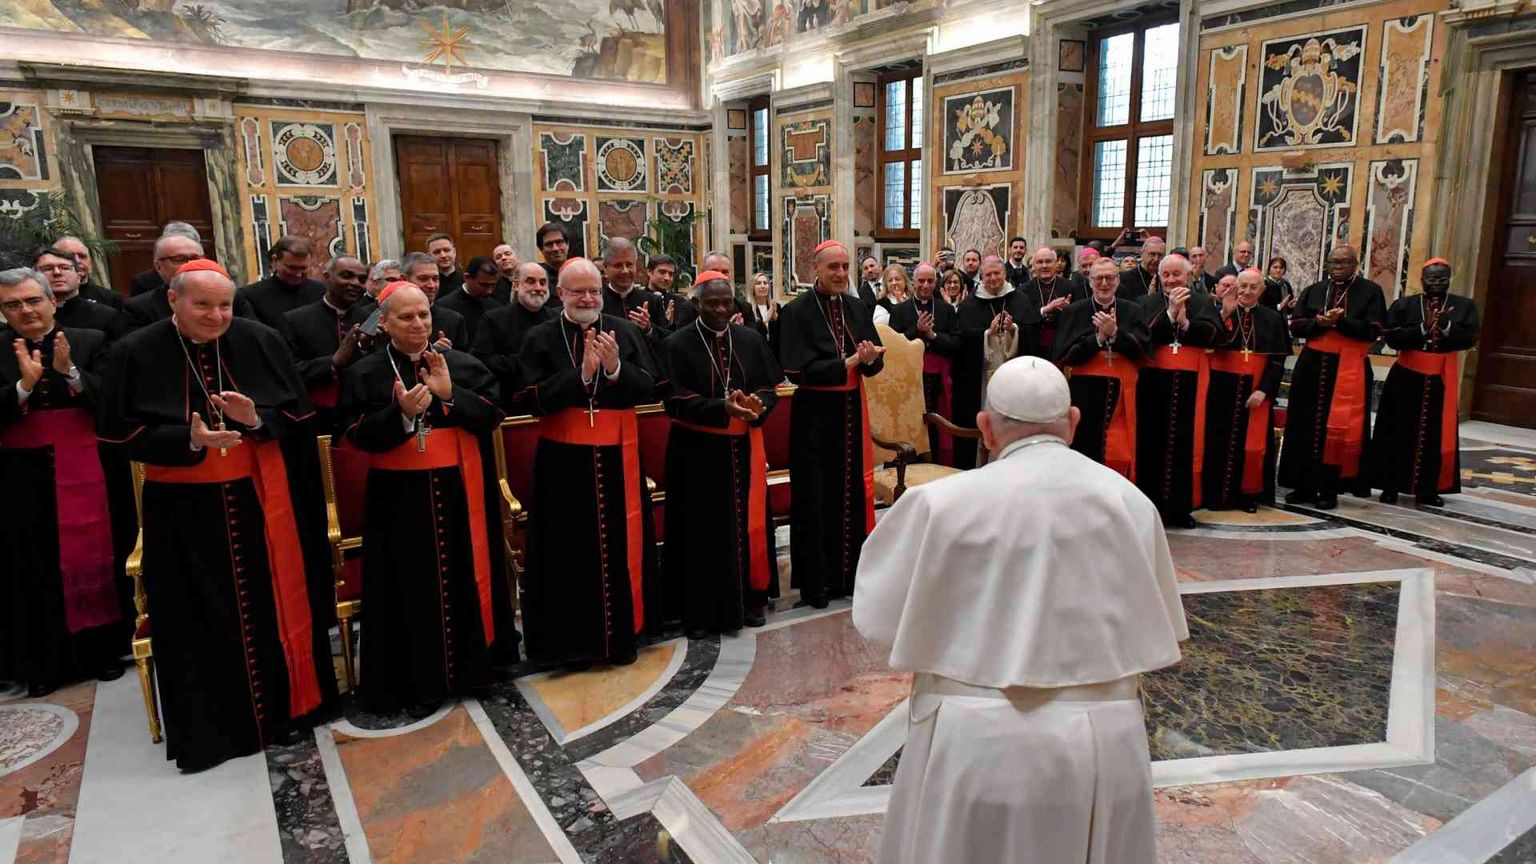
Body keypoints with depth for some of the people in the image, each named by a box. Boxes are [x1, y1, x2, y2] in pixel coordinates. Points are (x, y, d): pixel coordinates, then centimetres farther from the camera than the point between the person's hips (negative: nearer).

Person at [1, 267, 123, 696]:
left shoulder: (90, 341, 2)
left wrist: (69, 371, -19)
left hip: (83, 470, -1)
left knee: (91, 558, 6)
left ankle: (100, 650, 19)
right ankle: (41, 663, 15)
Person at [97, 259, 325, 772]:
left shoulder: (261, 341, -2)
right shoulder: (136, 353, -5)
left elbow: (298, 411, 2)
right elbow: (121, 433, -6)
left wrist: (258, 420, -19)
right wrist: (189, 441, -22)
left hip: (259, 498, 1)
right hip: (182, 508, -1)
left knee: (270, 603, 10)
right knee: (199, 618, 5)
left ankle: (283, 704, 27)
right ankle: (209, 726, 19)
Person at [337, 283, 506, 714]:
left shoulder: (464, 365, 5)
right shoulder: (365, 373, 1)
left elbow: (493, 415, -2)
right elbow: (356, 434, -7)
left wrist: (451, 394, -16)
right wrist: (401, 414, -23)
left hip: (459, 492, 2)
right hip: (400, 497, -2)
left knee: (464, 578, 10)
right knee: (412, 589, 3)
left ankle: (470, 664, 25)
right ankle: (419, 681, 15)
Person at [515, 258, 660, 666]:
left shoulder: (625, 331, 4)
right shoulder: (540, 338, -1)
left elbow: (648, 386, -2)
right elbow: (535, 398, -9)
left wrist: (616, 368, -20)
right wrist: (582, 373, -20)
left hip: (616, 454, 2)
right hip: (564, 458, -1)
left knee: (619, 542, 9)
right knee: (570, 548, 4)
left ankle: (620, 632, 24)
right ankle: (571, 637, 18)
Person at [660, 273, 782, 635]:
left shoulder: (751, 339, 6)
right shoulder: (677, 344, -6)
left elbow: (769, 388, 4)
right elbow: (677, 401, -13)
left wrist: (757, 405, -19)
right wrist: (722, 407, -26)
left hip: (744, 448, 4)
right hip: (698, 451, -3)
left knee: (748, 525, 10)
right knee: (703, 531, 2)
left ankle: (749, 599, 24)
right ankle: (701, 610, 12)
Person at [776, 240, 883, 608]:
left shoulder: (858, 308, 8)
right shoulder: (796, 312, -9)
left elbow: (876, 360, 6)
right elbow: (797, 369, -18)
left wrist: (869, 359, -17)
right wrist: (848, 362, -21)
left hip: (852, 411, 5)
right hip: (815, 415, -5)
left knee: (852, 492, 10)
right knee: (816, 497, 2)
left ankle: (849, 573, 24)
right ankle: (815, 581, 13)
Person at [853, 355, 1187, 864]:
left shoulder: (942, 502, -13)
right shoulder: (1131, 502, -2)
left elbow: (879, 621, -4)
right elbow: (1158, 634, 8)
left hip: (979, 746, -3)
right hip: (1106, 746, 3)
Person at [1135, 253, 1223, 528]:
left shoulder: (1203, 302, 9)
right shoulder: (1147, 302, 7)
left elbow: (1210, 333, -8)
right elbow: (1145, 335, -10)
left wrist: (1184, 322, -20)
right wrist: (1170, 313, -19)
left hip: (1189, 381, 0)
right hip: (1154, 380, 0)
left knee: (1186, 442, 1)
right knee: (1152, 441, 2)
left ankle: (1180, 507, 9)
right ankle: (1150, 504, 10)